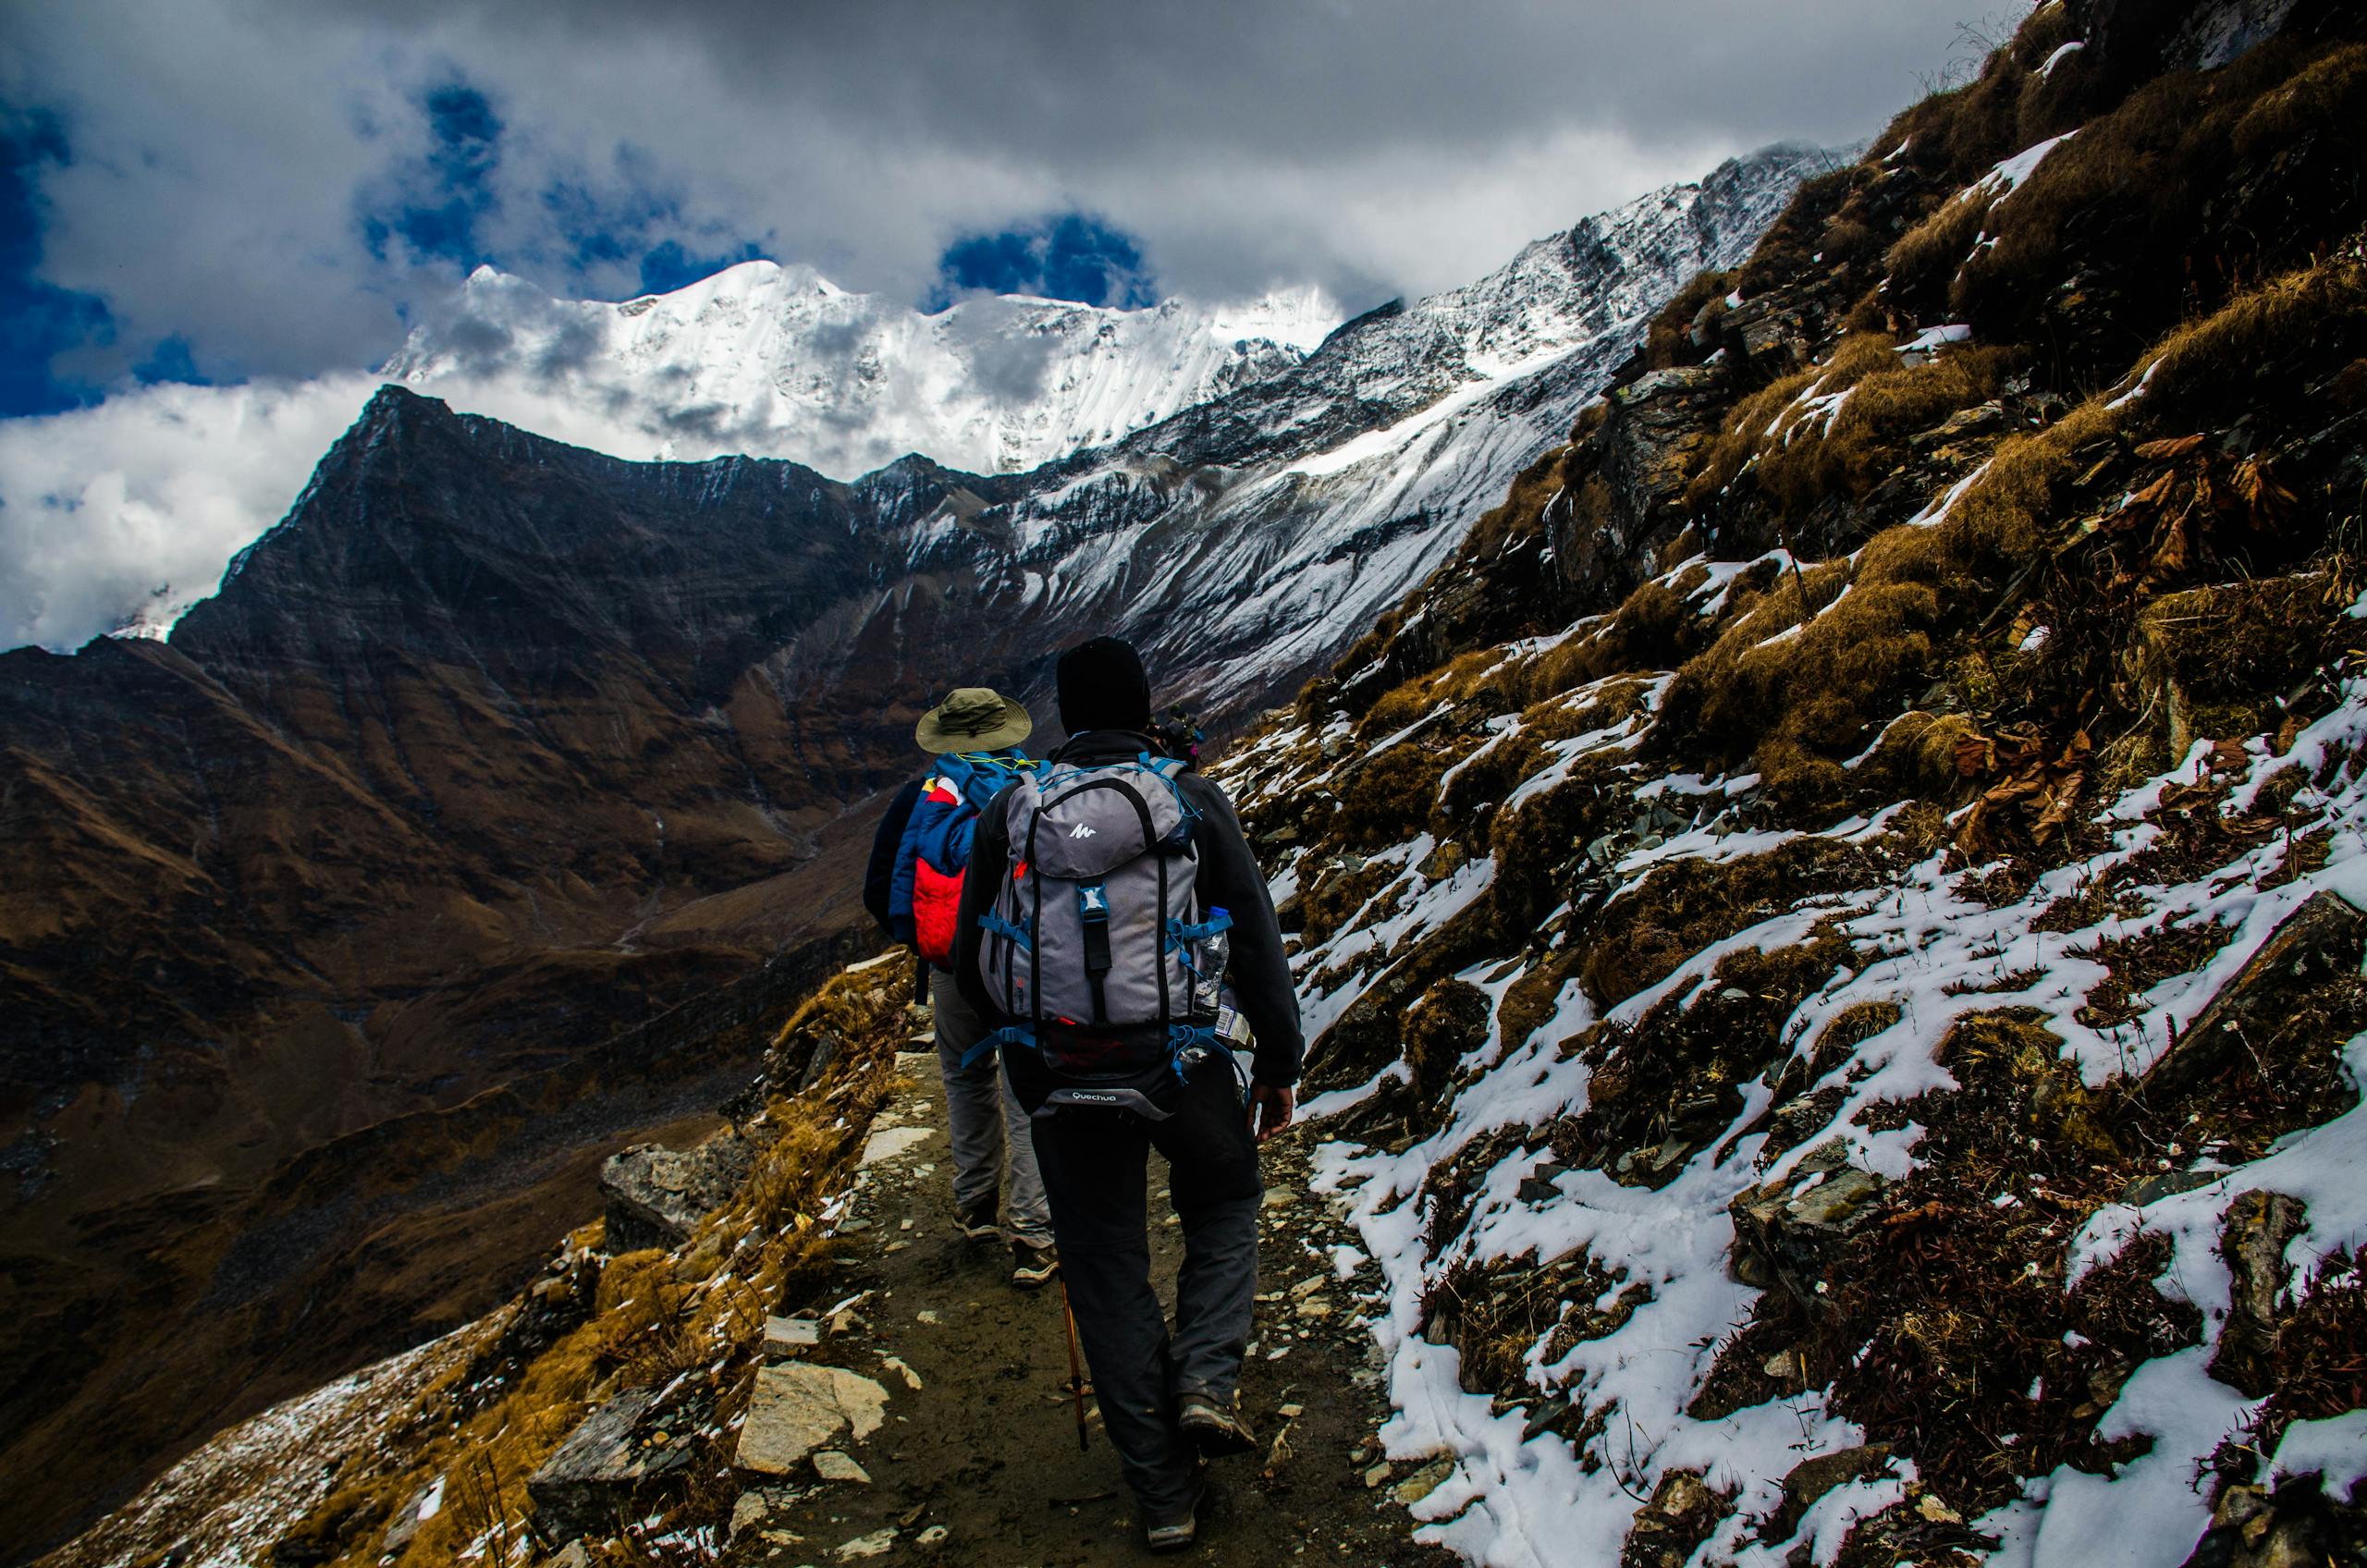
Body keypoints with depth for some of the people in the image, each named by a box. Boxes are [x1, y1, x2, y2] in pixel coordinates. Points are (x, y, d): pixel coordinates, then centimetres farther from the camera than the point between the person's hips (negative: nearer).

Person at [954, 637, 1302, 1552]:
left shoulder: (1009, 814, -3)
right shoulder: (1193, 802, -6)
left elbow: (972, 964, 2)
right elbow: (1256, 941, -6)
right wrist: (1279, 1063, 5)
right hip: (1185, 1065, -1)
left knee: (1108, 1270, 14)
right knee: (1225, 1202, 27)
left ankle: (1163, 1492, 21)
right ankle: (1207, 1379, 7)